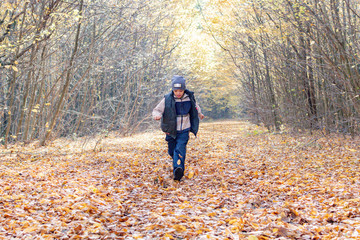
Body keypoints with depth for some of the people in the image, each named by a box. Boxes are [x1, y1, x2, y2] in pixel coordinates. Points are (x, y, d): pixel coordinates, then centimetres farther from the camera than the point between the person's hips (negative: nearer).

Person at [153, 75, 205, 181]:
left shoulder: (189, 97, -3)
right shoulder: (167, 99, -12)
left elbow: (195, 105, 21)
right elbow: (156, 110, -10)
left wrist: (199, 113, 24)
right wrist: (157, 115, -30)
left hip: (184, 131, 0)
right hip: (171, 131, 1)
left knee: (180, 149, -20)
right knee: (172, 151, 13)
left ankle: (178, 170, -31)